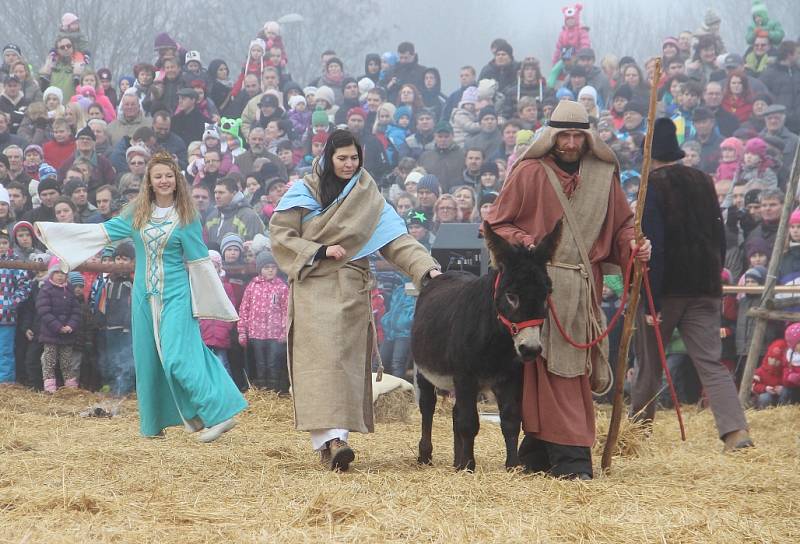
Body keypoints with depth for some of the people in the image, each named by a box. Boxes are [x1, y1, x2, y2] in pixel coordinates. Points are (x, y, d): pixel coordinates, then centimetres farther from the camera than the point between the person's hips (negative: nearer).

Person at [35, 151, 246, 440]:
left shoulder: (186, 217, -4)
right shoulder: (137, 213, 5)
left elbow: (200, 262, -1)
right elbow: (103, 232, 7)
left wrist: (220, 304, -1)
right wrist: (50, 230, 6)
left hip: (176, 295, -4)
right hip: (145, 296, 4)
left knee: (178, 357, -15)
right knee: (147, 359, 6)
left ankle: (219, 414, -14)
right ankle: (153, 424, 17)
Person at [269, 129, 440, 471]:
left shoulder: (369, 199, 9)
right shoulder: (303, 193, 5)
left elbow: (396, 239, -1)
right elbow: (280, 235, 0)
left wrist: (425, 268, -15)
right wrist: (320, 252, -11)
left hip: (351, 290, 3)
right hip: (313, 288, -2)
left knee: (347, 361, -3)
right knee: (320, 358, -14)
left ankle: (336, 438, 0)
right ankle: (328, 438, -23)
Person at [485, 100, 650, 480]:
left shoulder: (604, 174, 10)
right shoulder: (529, 173, 0)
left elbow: (621, 224, 18)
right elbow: (497, 224, 3)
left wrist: (633, 246, -2)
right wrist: (524, 244, -15)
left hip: (585, 289, 5)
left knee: (579, 370, 6)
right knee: (552, 371, -10)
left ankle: (537, 454, 15)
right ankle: (569, 458, -13)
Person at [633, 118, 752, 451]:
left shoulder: (653, 185, -9)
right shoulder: (703, 182, 10)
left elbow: (653, 244, -16)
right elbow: (719, 235, 14)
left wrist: (650, 299, -16)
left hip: (665, 288, -5)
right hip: (704, 289, 5)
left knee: (650, 361, 12)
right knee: (710, 362, -2)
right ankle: (735, 431, -19)